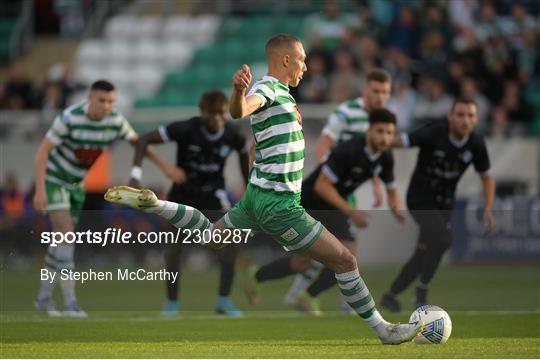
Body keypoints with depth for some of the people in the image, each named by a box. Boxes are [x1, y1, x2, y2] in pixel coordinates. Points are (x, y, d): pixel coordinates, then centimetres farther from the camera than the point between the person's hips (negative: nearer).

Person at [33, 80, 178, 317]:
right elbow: (43, 150, -23)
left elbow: (138, 142, 2)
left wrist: (164, 166, -5)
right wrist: (40, 190, -29)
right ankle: (70, 301, -17)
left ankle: (44, 296, 21)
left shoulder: (116, 120, -14)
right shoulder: (69, 119, -28)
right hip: (54, 179, -6)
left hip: (77, 183, 6)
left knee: (61, 238, 9)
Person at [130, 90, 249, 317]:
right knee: (174, 245, -3)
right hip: (183, 192, -1)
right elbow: (144, 140, -22)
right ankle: (171, 302, 14)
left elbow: (245, 155, 7)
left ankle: (224, 301, -6)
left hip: (213, 193, 1)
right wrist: (136, 174, -32)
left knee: (230, 241, -16)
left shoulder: (233, 136, -17)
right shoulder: (186, 129, -25)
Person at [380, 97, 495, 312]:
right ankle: (422, 290, -10)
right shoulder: (433, 133, -22)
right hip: (420, 198, -5)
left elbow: (486, 177, 6)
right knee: (443, 239, -25)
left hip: (445, 203, 5)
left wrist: (488, 210, -4)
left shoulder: (476, 144, -8)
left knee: (425, 252, 9)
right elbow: (400, 141, -25)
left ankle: (392, 294, 29)